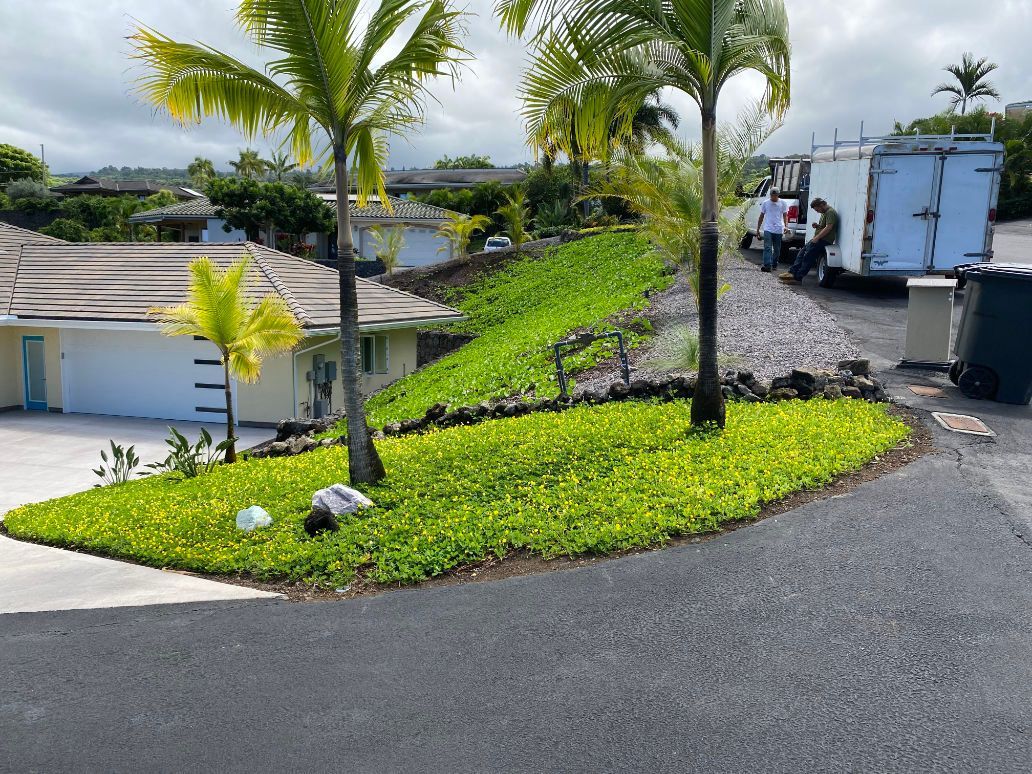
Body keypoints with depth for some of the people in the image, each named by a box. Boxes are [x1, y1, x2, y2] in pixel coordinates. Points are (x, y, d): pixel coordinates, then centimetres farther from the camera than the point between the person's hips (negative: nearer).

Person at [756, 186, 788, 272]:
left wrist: (786, 225, -11)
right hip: (768, 229, -1)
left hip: (778, 230, 1)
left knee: (777, 249, 9)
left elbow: (785, 216, 5)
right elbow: (761, 216, 13)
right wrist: (758, 228, 12)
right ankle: (767, 265, -23)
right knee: (767, 248, -15)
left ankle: (774, 264, 22)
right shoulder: (765, 203, 7)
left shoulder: (782, 203, 5)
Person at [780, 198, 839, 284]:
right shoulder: (823, 213, 20)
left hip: (825, 240, -11)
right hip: (819, 239, 11)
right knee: (802, 253, 3)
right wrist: (817, 226, 8)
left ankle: (798, 278, -18)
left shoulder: (830, 212, -12)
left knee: (808, 255, -16)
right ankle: (792, 272, -2)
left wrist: (817, 237, -22)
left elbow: (828, 227, -22)